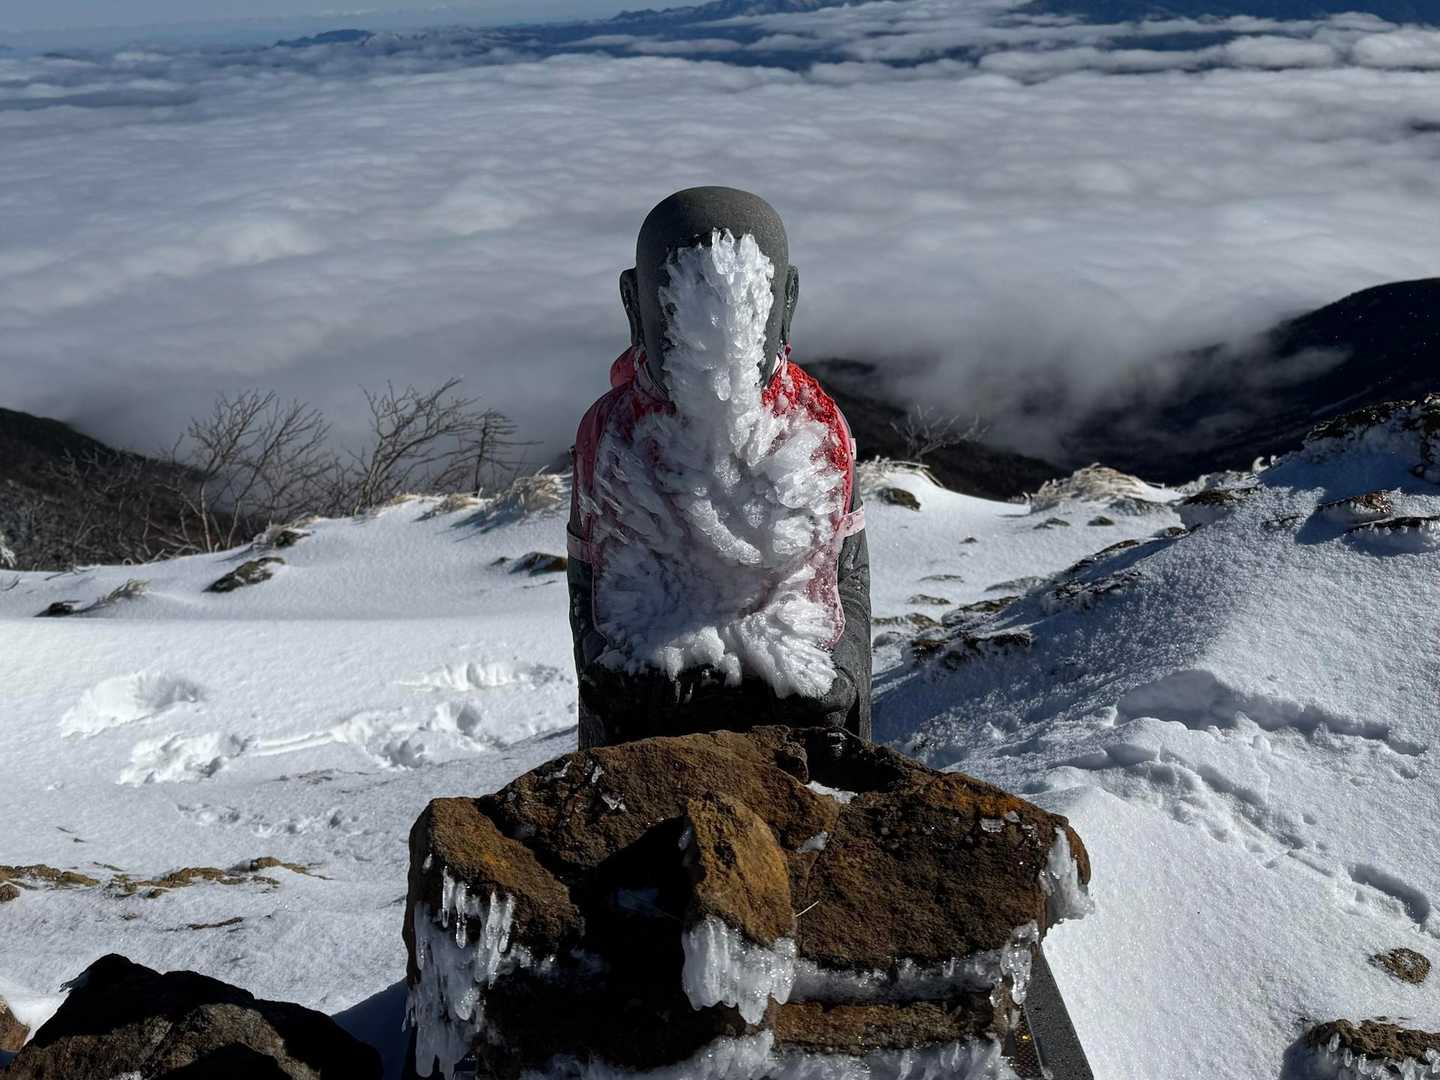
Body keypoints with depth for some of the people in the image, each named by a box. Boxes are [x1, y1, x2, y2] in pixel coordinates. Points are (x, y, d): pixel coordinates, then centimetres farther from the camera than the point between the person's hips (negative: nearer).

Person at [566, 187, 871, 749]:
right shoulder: (610, 431, -1)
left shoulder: (820, 428, 0)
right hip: (650, 705, 0)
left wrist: (856, 738, 6)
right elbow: (588, 592, 6)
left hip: (802, 704, 1)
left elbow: (849, 583, 8)